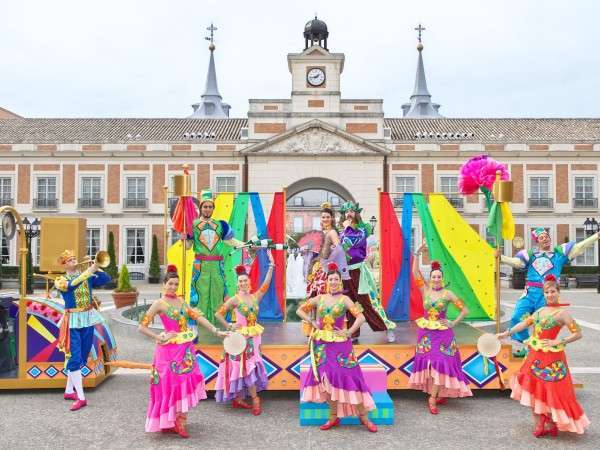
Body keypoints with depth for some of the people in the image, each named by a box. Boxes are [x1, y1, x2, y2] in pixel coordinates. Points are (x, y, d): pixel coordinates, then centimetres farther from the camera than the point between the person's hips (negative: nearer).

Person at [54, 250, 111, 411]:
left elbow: (106, 279, -1)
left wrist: (96, 269, -13)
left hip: (88, 319, 4)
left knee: (82, 357, 11)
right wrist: (89, 270, -25)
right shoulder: (60, 280, -2)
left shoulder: (88, 277, 8)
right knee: (74, 358, -9)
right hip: (73, 321, -4)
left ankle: (69, 391, 26)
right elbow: (72, 285, -24)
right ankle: (81, 397, -8)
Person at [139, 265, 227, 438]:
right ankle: (167, 423, 14)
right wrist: (160, 338, -12)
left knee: (185, 383, 6)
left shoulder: (181, 301, 10)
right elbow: (142, 327, -9)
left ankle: (177, 422, 16)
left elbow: (198, 316, 7)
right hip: (170, 350, -6)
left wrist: (216, 331, 1)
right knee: (171, 385, -1)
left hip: (186, 349, 6)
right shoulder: (159, 304, -8)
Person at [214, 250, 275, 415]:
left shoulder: (255, 297, 5)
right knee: (246, 367, -5)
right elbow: (218, 314, -3)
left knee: (244, 368, 9)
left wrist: (271, 266, -4)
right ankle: (255, 398, 1)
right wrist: (229, 326, -8)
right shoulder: (235, 299, -7)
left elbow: (266, 284, -2)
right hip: (241, 336, -5)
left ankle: (238, 399, 18)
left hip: (253, 337, 5)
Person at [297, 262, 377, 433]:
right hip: (322, 344, 3)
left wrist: (348, 332, -13)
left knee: (348, 376, -7)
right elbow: (300, 310, 13)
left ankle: (363, 416, 3)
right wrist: (312, 322, 3)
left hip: (340, 344, -3)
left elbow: (361, 317, -12)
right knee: (327, 377, 4)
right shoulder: (319, 298, 6)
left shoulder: (344, 299, -3)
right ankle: (334, 417, 15)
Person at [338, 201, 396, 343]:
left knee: (367, 302, -5)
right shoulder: (343, 231, 12)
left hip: (358, 270, -5)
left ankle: (388, 327, 8)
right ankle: (353, 333, 16)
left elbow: (348, 243, -16)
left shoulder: (362, 229, -3)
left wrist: (347, 228, -6)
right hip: (345, 271, 5)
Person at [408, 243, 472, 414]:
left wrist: (453, 323, -6)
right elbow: (415, 272, -8)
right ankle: (439, 395, 20)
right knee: (428, 363, 5)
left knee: (440, 362, -8)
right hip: (426, 332, 2)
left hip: (442, 333, -2)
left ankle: (433, 398, -4)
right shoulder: (425, 290, 0)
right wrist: (417, 254, -14)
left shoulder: (448, 294, -5)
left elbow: (465, 310, 1)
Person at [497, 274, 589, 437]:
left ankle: (552, 424, 18)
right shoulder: (540, 310, 9)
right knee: (534, 390, 11)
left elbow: (578, 334, -12)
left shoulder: (562, 313, -10)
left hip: (551, 358, -7)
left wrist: (558, 342, -16)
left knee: (550, 391, -1)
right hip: (535, 355, 7)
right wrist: (506, 333, 10)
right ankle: (539, 424, 22)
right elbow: (525, 323, 14)